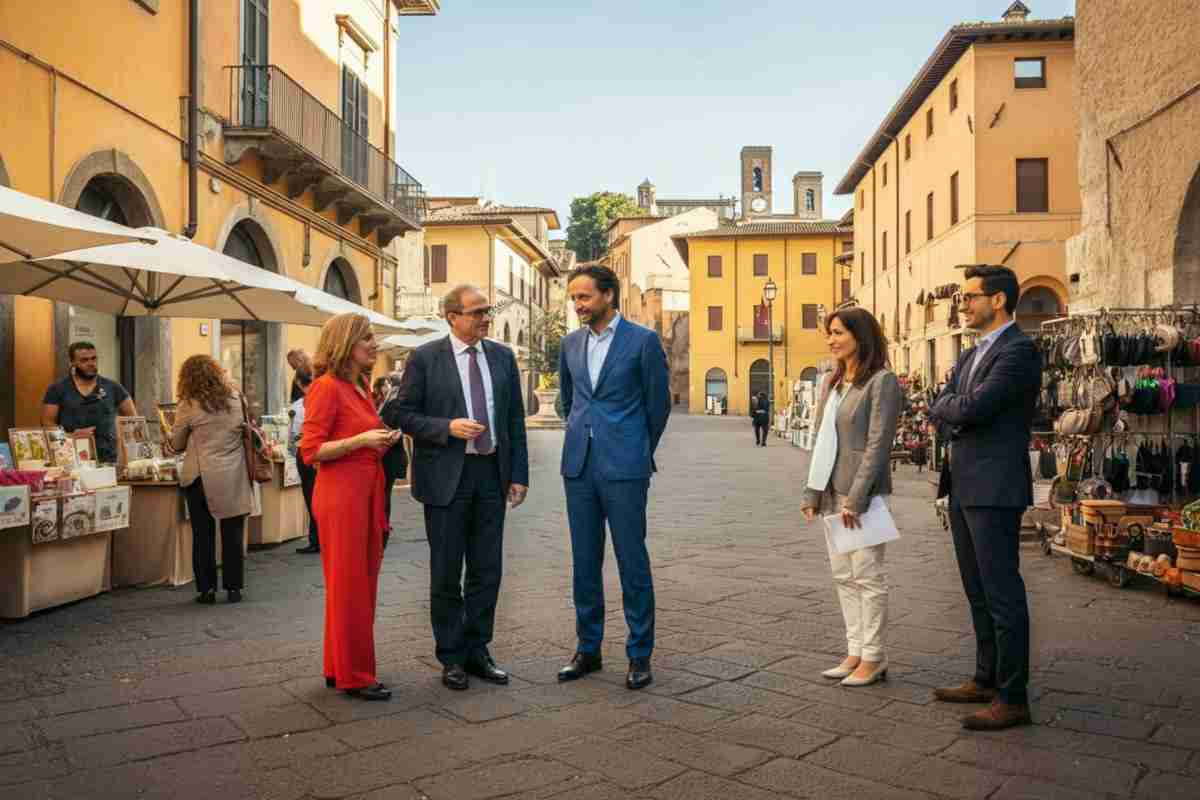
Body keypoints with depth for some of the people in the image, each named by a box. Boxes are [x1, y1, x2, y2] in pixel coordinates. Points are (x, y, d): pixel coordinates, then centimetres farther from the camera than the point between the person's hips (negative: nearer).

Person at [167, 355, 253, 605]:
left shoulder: (188, 406, -5)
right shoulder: (236, 398, 4)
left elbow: (177, 445, 4)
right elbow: (247, 430, 16)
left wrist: (171, 440, 25)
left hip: (201, 478, -2)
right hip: (234, 478, 2)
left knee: (203, 534, 8)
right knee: (233, 533, 8)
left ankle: (207, 589, 12)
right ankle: (234, 587, 13)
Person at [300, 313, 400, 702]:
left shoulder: (362, 386, 15)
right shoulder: (327, 387, -11)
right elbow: (311, 450, -13)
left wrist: (383, 440, 6)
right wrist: (361, 440, -21)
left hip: (368, 492, 9)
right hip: (341, 494, -9)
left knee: (364, 584, 13)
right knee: (348, 586, -1)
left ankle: (339, 668, 25)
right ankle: (352, 675, 10)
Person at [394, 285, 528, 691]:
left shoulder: (503, 356, 7)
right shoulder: (425, 359, -5)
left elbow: (515, 419, 9)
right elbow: (405, 415, -4)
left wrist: (519, 474, 4)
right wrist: (448, 427, -19)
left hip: (491, 474, 4)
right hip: (446, 477, -4)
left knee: (487, 571, 10)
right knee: (446, 574, 7)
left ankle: (477, 651, 25)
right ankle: (452, 658, 21)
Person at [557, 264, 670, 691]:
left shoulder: (643, 341, -5)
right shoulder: (570, 344, 10)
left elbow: (659, 403, 3)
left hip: (624, 467, -5)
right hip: (579, 465, 5)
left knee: (632, 562, 1)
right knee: (584, 563, 11)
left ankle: (639, 655, 13)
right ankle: (588, 648, 23)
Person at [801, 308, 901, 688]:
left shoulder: (882, 382, -8)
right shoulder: (831, 381, 13)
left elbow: (878, 444, -14)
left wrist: (855, 498, -18)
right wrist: (812, 492, 10)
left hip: (863, 491, -8)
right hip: (832, 492, 8)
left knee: (867, 574, 0)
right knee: (843, 575, 12)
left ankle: (873, 657, 12)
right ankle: (855, 652, 22)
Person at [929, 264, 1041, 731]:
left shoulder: (1019, 351, -12)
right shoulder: (972, 354, 17)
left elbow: (974, 407, -22)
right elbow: (939, 409, 14)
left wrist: (948, 407, -3)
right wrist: (954, 431, -6)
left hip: (995, 490, -9)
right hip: (963, 487, 9)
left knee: (1002, 593, -4)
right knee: (978, 592, 16)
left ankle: (1013, 699, 5)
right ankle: (986, 679, 28)